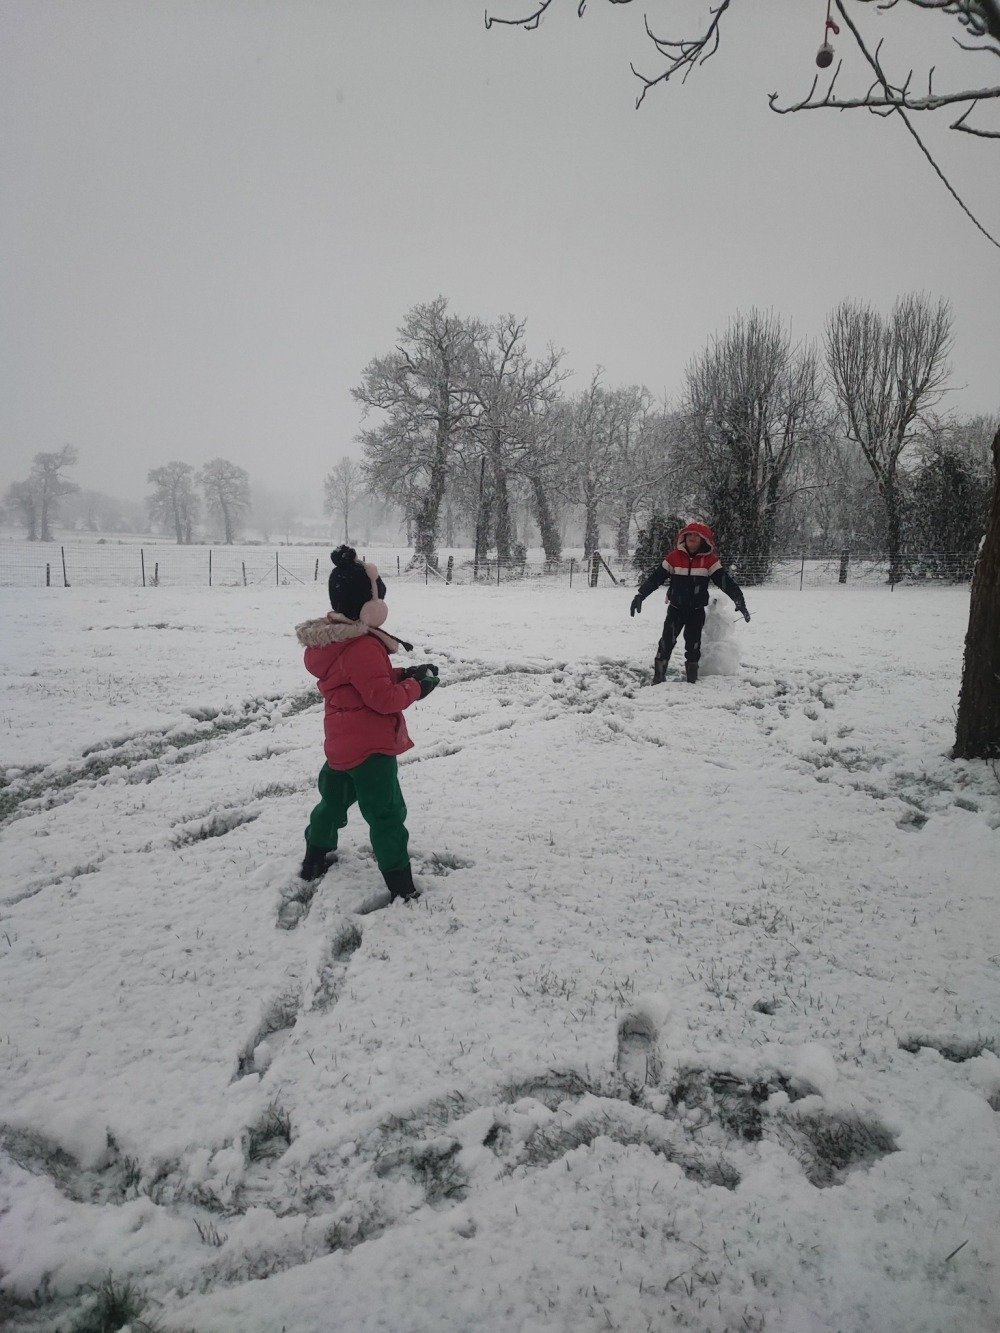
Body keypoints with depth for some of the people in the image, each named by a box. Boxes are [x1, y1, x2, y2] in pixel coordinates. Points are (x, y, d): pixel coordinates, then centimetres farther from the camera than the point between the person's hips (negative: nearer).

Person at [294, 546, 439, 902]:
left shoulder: (330, 639, 6)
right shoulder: (363, 647, -25)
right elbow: (384, 698, -26)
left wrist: (404, 674, 3)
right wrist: (416, 687, -10)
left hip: (341, 743, 10)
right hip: (369, 746, -9)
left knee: (334, 798, 26)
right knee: (387, 814, -3)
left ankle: (315, 858, 42)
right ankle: (401, 888, 2)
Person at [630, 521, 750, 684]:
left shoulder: (709, 560, -4)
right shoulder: (674, 557, -3)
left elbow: (725, 581, -7)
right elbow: (656, 577, -2)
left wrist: (740, 601, -15)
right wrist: (640, 595, -8)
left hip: (697, 611, 1)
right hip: (675, 608, 0)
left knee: (693, 645, 8)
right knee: (666, 643, -7)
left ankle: (692, 680, 20)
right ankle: (658, 679, 2)